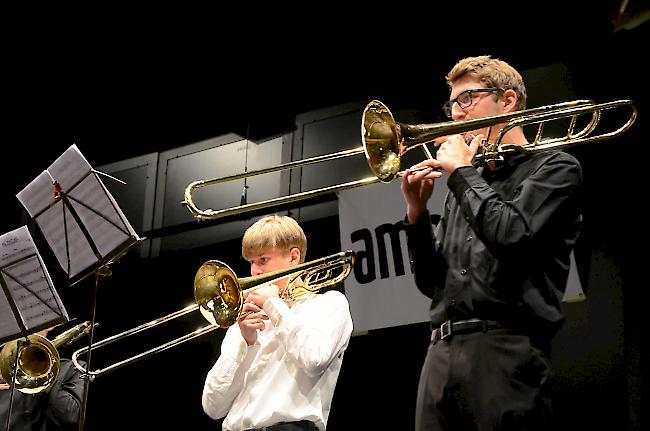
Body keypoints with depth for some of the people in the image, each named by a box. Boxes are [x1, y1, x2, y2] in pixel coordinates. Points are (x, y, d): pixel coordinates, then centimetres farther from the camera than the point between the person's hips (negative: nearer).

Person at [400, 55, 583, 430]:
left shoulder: (555, 168, 4)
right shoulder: (466, 186, 22)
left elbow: (511, 237, -15)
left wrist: (461, 171, -2)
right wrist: (417, 211, 5)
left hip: (504, 351, -6)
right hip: (441, 354, 6)